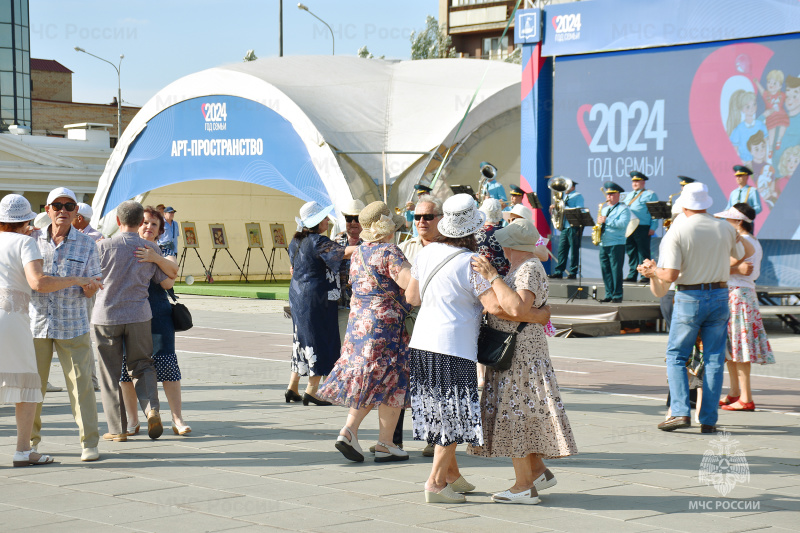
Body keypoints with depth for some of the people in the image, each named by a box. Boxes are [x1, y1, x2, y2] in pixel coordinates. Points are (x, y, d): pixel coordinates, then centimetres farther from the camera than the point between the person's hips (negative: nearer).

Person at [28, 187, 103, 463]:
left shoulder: (86, 244, 3)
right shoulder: (33, 240, 5)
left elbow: (91, 292, 3)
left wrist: (90, 285, -21)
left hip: (73, 326, -1)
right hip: (36, 324, 1)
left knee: (81, 383, -4)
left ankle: (89, 443, 3)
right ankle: (31, 440, 22)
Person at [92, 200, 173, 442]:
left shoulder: (103, 246, -8)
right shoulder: (150, 248, -1)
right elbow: (167, 283, 6)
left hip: (106, 315, -2)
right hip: (139, 315, 2)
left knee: (111, 373, 7)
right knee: (141, 366, 16)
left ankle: (117, 429, 8)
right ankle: (152, 409, -9)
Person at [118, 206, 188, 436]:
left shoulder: (162, 253, 12)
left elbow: (173, 270, -9)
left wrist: (155, 258, -28)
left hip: (158, 315, 0)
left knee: (166, 363, -7)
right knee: (126, 366, 0)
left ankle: (178, 419, -3)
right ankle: (132, 421, 12)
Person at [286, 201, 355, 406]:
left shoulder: (295, 242, 11)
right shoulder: (318, 242, -16)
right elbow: (344, 252, -26)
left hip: (297, 296, 9)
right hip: (317, 298, -9)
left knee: (303, 340, 16)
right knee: (319, 342, -1)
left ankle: (292, 389, 17)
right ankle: (311, 392, 0)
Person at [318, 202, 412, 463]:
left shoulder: (357, 253, 11)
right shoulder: (390, 252, -14)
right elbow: (410, 283, -25)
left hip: (358, 321, 8)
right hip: (386, 322, -8)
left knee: (367, 381, 15)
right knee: (390, 382, 1)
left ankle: (349, 430, 2)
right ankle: (385, 444, 4)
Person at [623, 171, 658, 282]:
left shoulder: (650, 195, 3)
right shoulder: (628, 195, 24)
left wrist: (653, 227, -12)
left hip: (642, 228, -6)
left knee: (643, 253, -5)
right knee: (631, 252, 7)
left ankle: (646, 276, -2)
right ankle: (632, 275, 13)